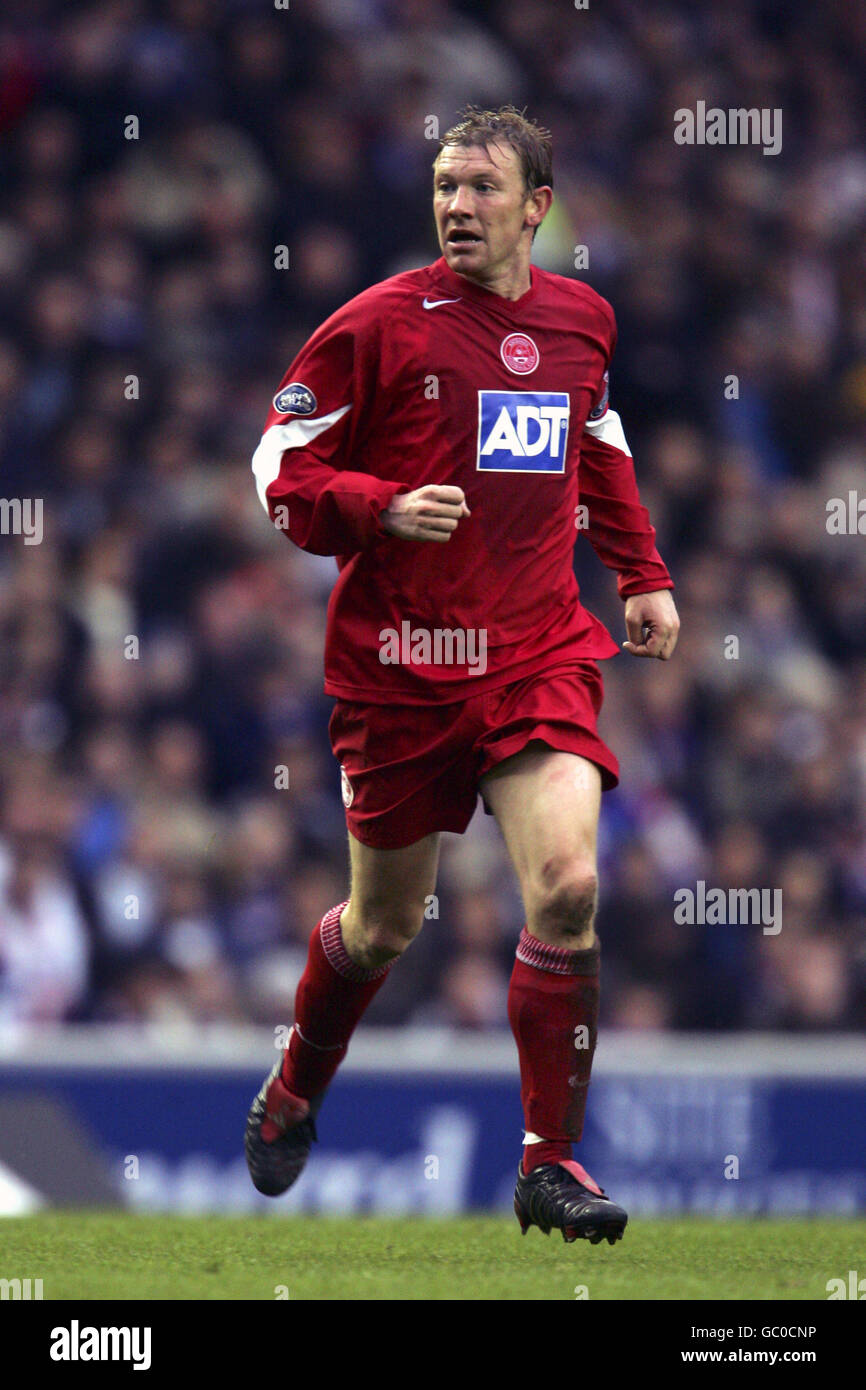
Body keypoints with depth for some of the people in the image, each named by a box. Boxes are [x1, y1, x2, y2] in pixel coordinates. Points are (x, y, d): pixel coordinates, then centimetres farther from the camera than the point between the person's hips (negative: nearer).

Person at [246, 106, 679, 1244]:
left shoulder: (582, 318, 7)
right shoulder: (381, 324, -7)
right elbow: (281, 474, -5)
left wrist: (642, 575, 21)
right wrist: (385, 510, -21)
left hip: (541, 658, 2)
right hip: (399, 666, -2)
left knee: (567, 885, -18)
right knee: (384, 923, 11)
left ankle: (551, 1161, -8)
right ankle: (296, 1090, 42)